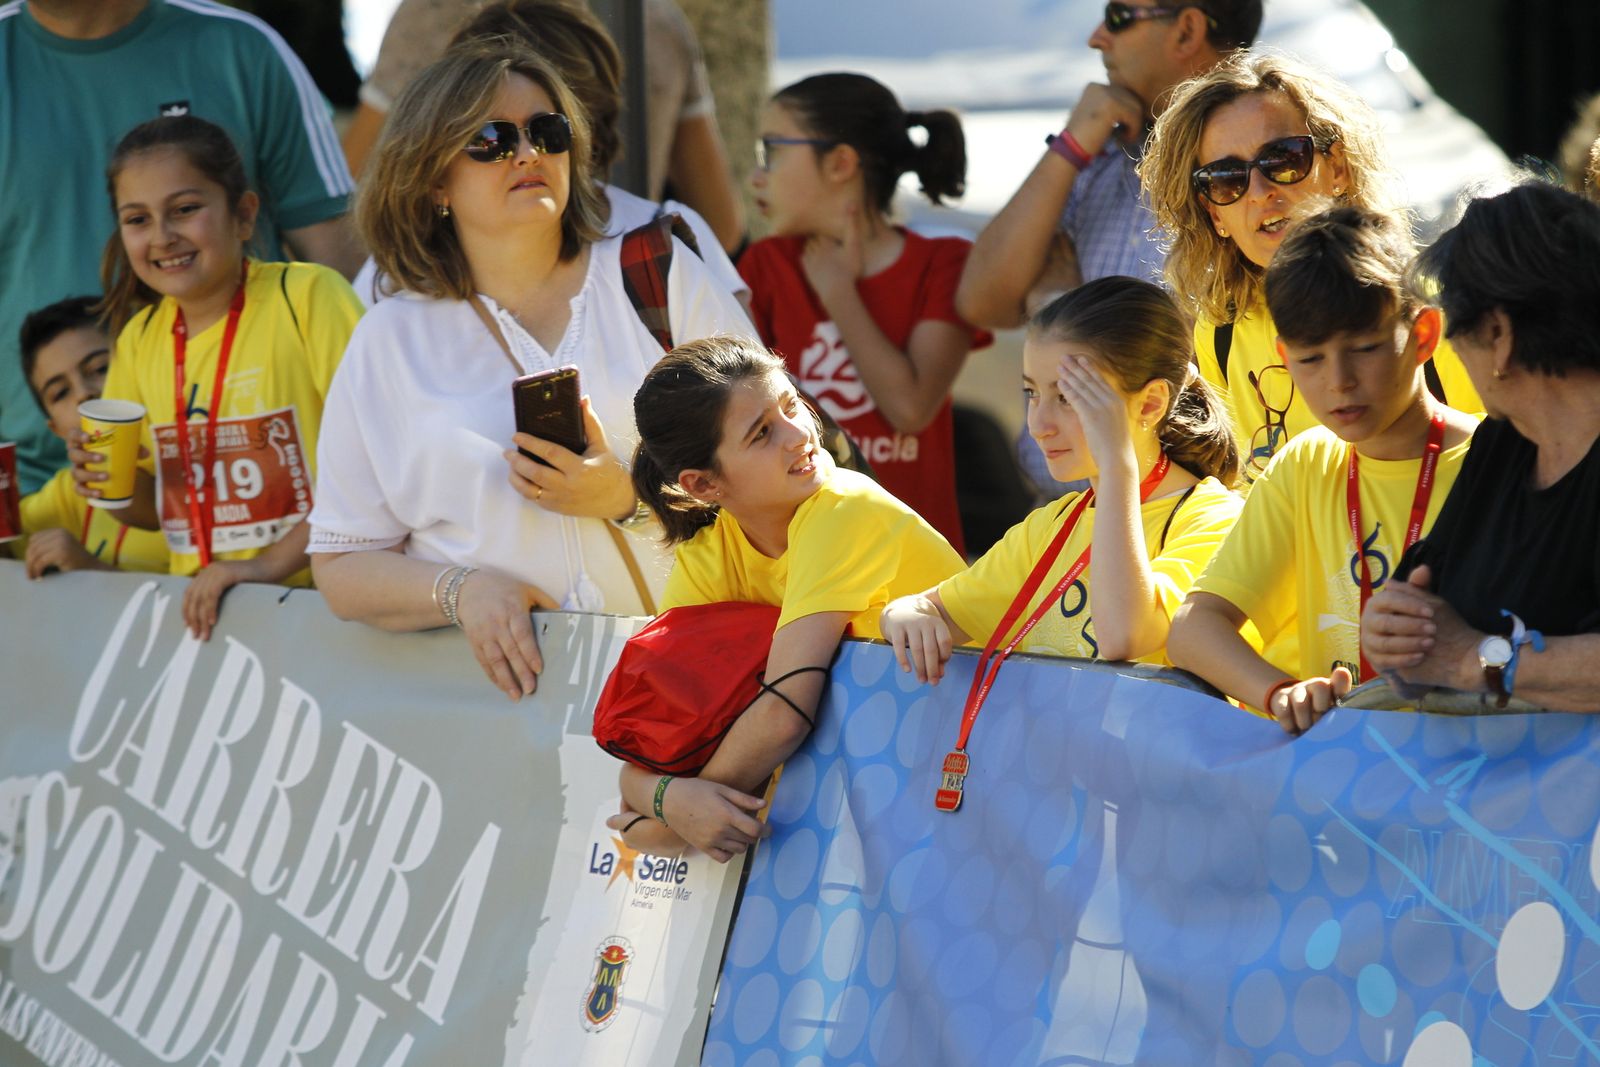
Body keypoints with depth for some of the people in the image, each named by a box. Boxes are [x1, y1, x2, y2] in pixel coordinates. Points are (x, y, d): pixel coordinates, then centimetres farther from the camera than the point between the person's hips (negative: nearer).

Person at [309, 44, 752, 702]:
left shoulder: (660, 274, 12)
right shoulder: (387, 344, 13)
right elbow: (341, 566, 11)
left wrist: (631, 498, -10)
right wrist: (461, 590, -8)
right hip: (506, 678, 1)